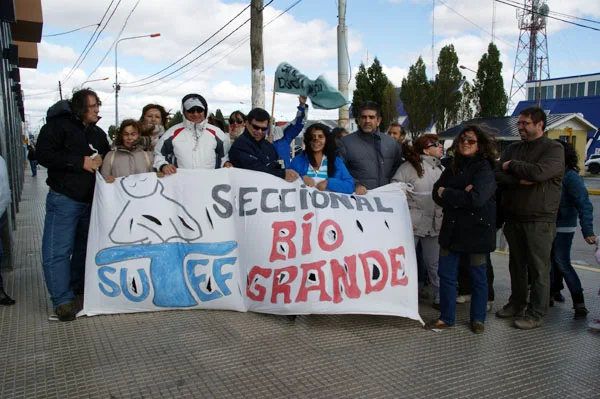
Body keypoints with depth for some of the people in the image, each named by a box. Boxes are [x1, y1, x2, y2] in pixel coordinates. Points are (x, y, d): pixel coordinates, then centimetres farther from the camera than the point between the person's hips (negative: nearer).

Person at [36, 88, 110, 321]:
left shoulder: (98, 133, 16)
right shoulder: (58, 125, -5)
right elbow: (44, 155, -15)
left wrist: (100, 161, 2)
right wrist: (81, 162, -18)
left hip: (90, 200, 6)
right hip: (64, 199, -6)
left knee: (85, 246, 12)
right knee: (58, 250, -7)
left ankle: (79, 289, 27)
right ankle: (63, 300, -1)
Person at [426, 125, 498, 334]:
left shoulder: (485, 168, -9)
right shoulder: (453, 167, 10)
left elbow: (476, 198, -24)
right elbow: (437, 193, 0)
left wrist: (446, 193, -11)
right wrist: (460, 195, -18)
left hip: (476, 229, -5)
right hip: (452, 228, 6)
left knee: (478, 277, 9)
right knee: (446, 274, 8)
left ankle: (478, 319, 26)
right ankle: (446, 317, 21)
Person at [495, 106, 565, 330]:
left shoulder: (554, 149, -5)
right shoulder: (512, 149, 11)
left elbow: (538, 172, -24)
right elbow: (498, 176, -1)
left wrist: (512, 166, -8)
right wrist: (521, 180, -17)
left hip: (539, 221, -5)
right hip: (513, 218, 6)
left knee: (539, 269, 2)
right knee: (517, 266, 16)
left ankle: (537, 313, 12)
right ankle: (517, 303, 30)